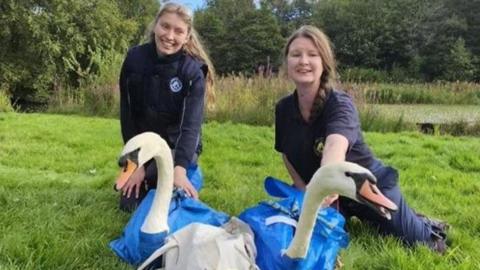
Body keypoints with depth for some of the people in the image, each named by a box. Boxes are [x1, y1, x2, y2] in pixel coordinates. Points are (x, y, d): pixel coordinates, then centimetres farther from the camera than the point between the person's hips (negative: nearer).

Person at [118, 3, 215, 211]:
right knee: (129, 204, 0)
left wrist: (179, 169, -44)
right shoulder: (135, 58, -14)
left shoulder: (193, 70, -21)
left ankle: (190, 171, 18)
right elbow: (127, 113, -11)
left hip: (177, 146, -2)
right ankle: (148, 175, 30)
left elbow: (191, 125, -30)